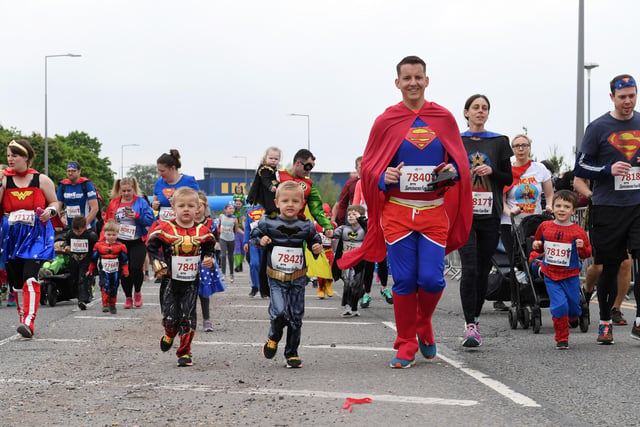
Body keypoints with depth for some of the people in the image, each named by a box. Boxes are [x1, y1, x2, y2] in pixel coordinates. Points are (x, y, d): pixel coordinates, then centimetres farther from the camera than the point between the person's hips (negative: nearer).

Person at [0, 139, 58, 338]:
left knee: (30, 277, -18)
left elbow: (54, 202, 13)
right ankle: (23, 318, 24)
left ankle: (28, 323, -24)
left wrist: (50, 211, -8)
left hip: (36, 234, -3)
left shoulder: (41, 180, 2)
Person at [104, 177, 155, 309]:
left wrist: (137, 216, -22)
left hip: (137, 242, -3)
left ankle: (137, 292, 13)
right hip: (120, 242, 3)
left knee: (136, 268, -14)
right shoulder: (114, 203, 7)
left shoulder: (141, 202, -1)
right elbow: (108, 222, 12)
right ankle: (128, 298, 17)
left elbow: (150, 220, -7)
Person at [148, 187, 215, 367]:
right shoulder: (165, 229, -8)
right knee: (171, 316, -1)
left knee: (188, 317, 0)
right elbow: (152, 246, 1)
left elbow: (208, 249, 13)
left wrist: (209, 259, -8)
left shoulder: (202, 231, 0)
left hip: (191, 282, 1)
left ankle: (185, 352, 12)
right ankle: (169, 335, 35)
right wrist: (159, 264, -11)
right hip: (172, 280, -1)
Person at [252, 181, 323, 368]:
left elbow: (314, 240, 18)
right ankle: (273, 337, 14)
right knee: (279, 312, -19)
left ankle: (292, 353, 22)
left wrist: (317, 248, -3)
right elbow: (254, 235, 9)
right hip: (276, 278, -2)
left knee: (296, 317, 5)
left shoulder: (306, 226, 2)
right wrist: (260, 241, -12)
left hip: (298, 279, 2)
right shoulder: (268, 223, -3)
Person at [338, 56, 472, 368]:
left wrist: (453, 170, -7)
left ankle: (424, 325, 24)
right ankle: (406, 346, 13)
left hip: (434, 212, 1)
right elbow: (368, 166, 8)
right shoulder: (386, 121, 3)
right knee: (404, 281, -2)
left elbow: (460, 159, 15)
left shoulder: (444, 118, 7)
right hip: (397, 211, -1)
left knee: (432, 279, -7)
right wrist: (384, 177, -13)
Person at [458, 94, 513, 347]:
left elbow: (509, 179, 10)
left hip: (490, 215, 2)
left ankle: (475, 319, 20)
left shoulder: (499, 142, 10)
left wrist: (492, 171, -9)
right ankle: (470, 325, -14)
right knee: (469, 269, -14)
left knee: (483, 270, 7)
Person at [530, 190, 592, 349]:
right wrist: (536, 246, -4)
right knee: (559, 305, -12)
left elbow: (586, 254, 1)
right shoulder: (544, 227, 1)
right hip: (551, 276, 0)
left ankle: (573, 317, 50)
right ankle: (562, 339, 3)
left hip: (570, 276, 0)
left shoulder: (578, 231, -5)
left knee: (573, 305, 11)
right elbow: (539, 247, 18)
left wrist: (582, 247, -19)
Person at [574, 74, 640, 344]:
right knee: (609, 268, 6)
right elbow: (580, 167, 0)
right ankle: (605, 322, 21)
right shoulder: (598, 128, 0)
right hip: (608, 208, -2)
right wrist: (609, 170, -15)